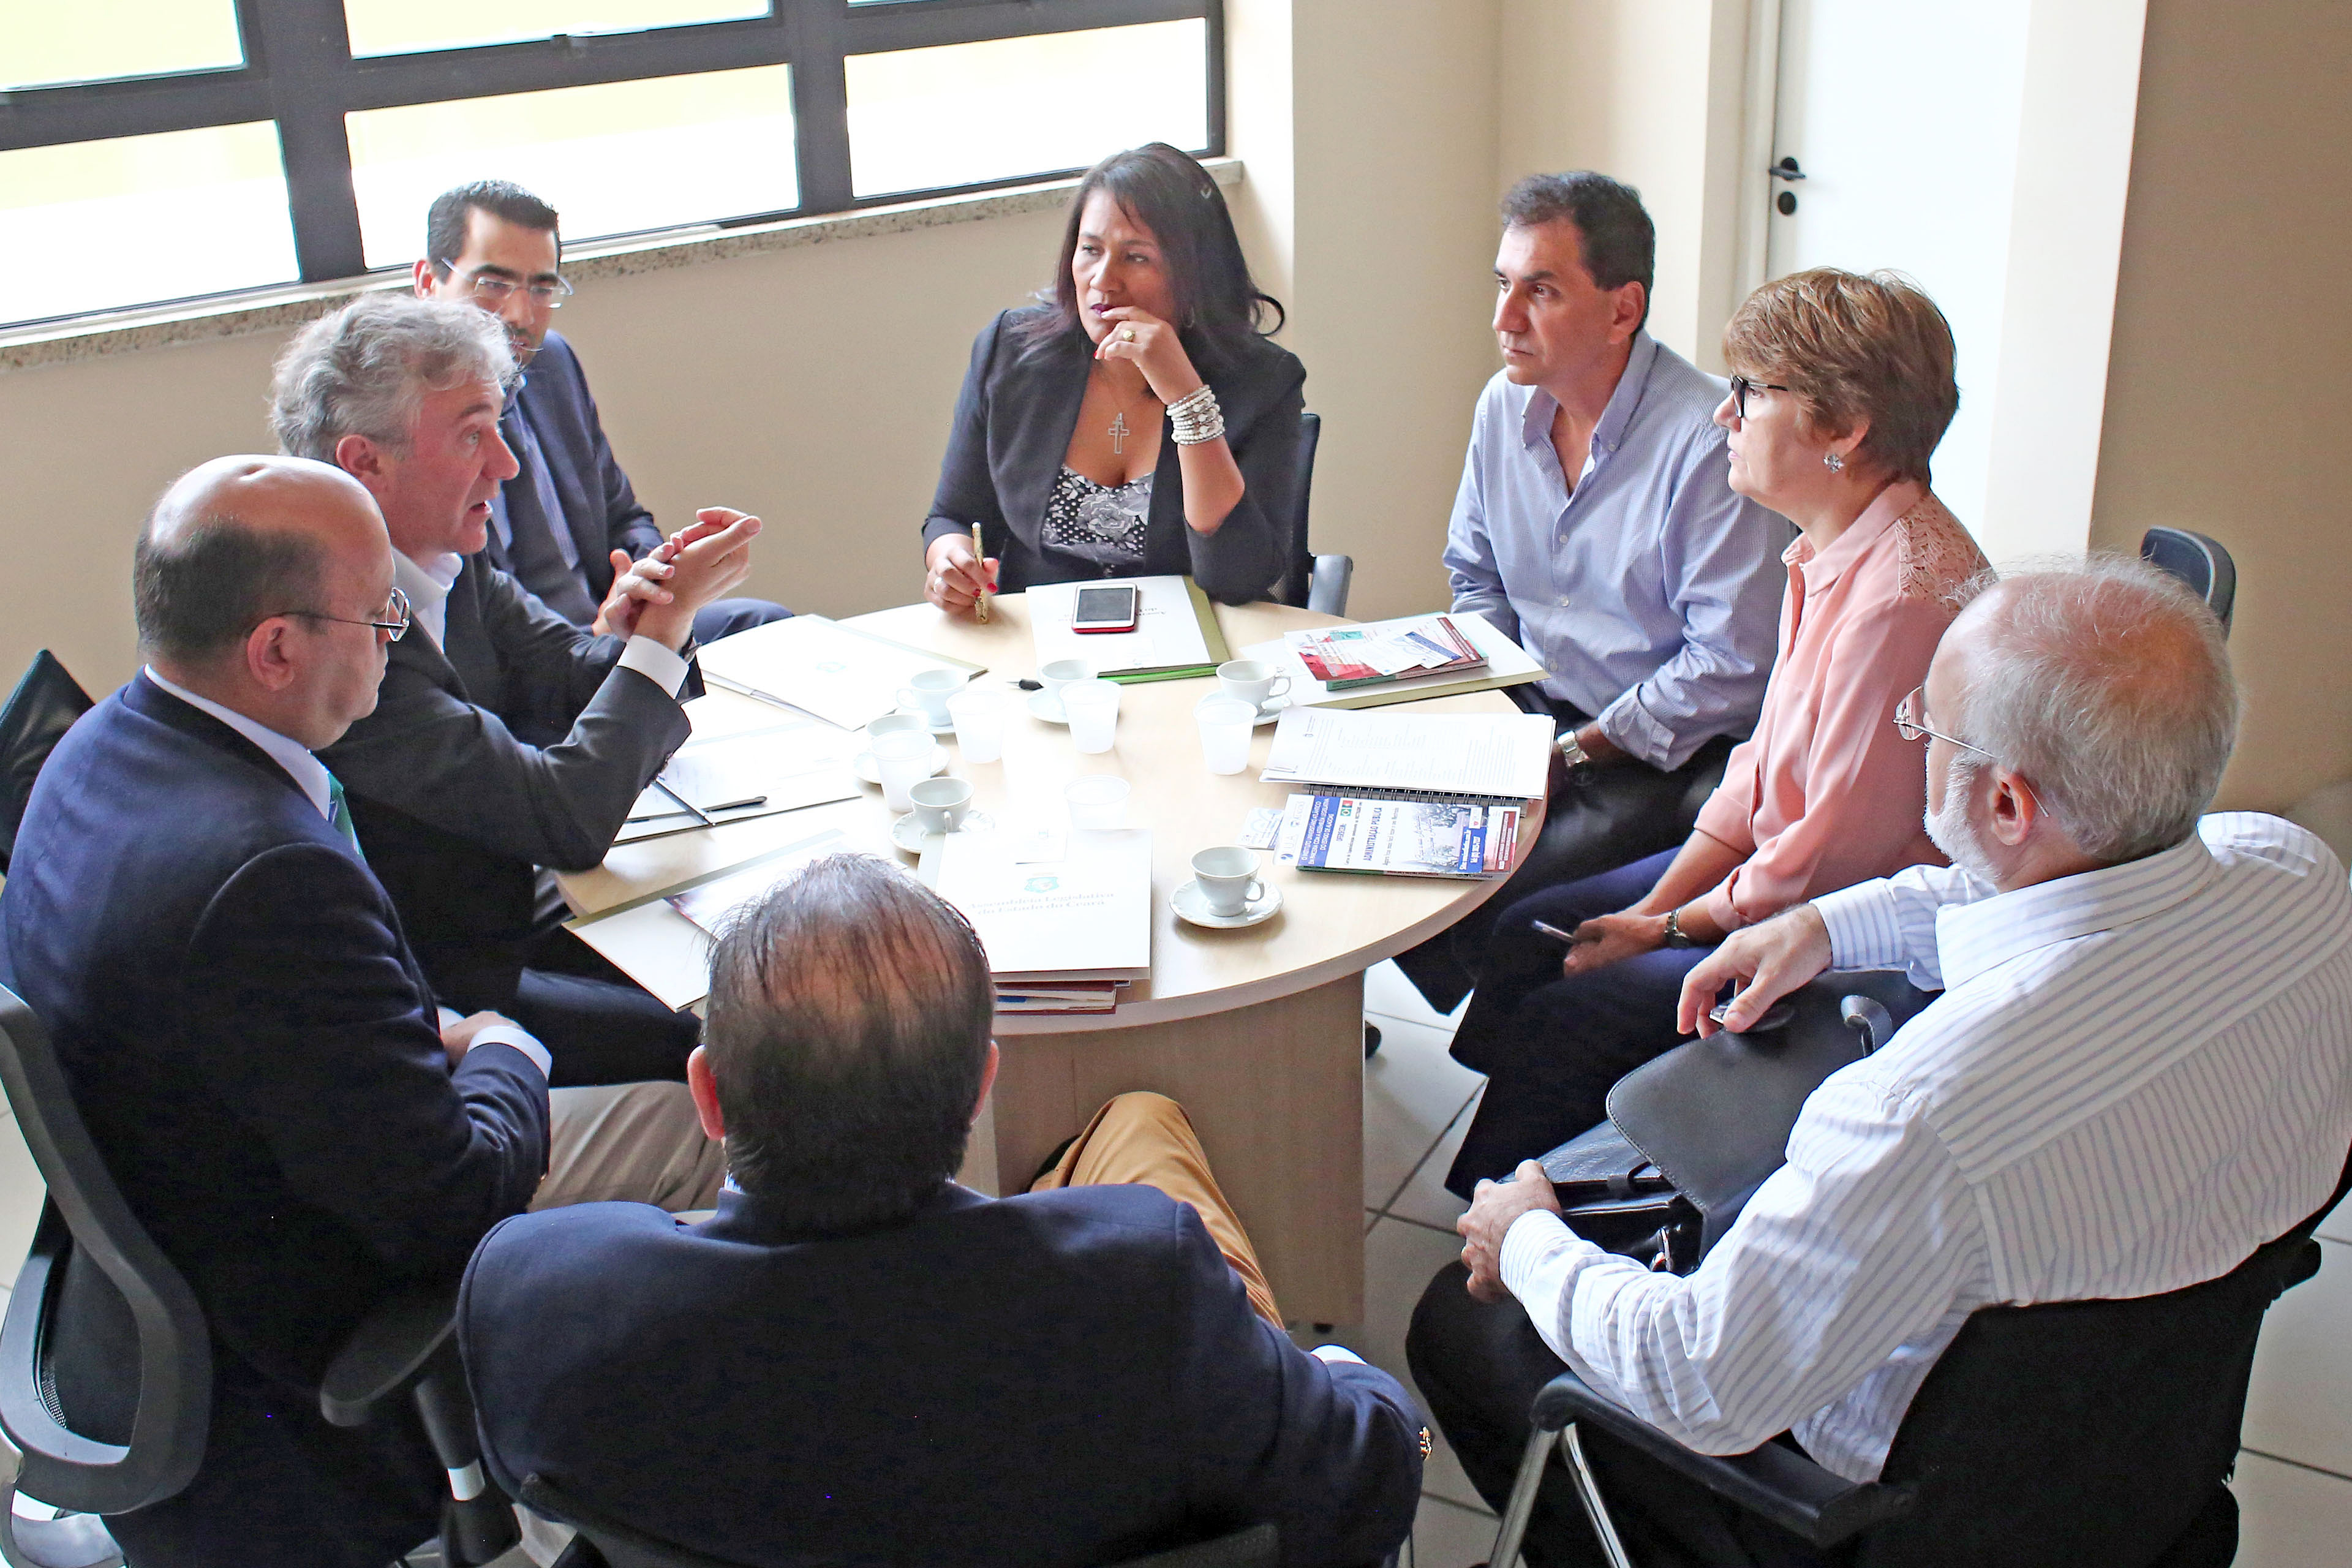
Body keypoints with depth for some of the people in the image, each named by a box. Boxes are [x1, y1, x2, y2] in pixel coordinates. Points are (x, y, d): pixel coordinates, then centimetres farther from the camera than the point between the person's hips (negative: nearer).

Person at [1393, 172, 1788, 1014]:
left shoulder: (1708, 442, -20)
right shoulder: (1506, 406, 4)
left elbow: (1732, 667, -19)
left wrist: (1577, 753, -18)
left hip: (1667, 756, -7)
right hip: (1529, 714, 7)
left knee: (1478, 908, -26)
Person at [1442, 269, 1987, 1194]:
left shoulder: (1904, 596, -30)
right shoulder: (1832, 551, 3)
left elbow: (1834, 857, -25)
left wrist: (1666, 931, -11)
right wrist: (1652, 908, 1)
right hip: (1772, 870, 10)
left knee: (1561, 1018, -12)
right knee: (1526, 936, 8)